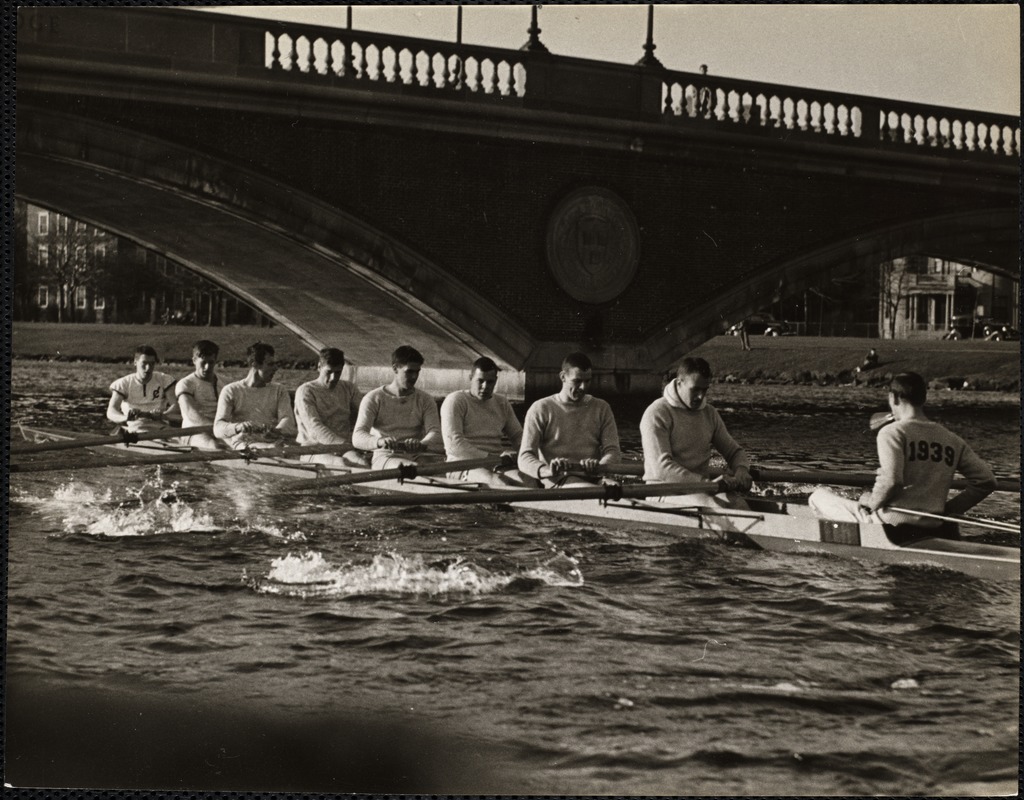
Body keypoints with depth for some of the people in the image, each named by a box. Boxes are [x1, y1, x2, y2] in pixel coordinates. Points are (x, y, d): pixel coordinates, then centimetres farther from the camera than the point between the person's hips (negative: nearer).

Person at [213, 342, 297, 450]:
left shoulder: (278, 390, 21)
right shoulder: (231, 391, 11)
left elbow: (288, 421, 4)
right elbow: (218, 429, -1)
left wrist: (276, 431, -23)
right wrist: (238, 427, -26)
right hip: (244, 443, -3)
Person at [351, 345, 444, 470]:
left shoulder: (425, 400, 15)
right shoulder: (373, 399, 5)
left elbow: (435, 433, -2)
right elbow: (357, 438, -8)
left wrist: (420, 444, -30)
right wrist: (380, 441, -33)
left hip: (418, 455, 4)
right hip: (386, 457, -3)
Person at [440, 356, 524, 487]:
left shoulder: (502, 402, 20)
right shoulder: (455, 401, 0)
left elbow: (518, 435, 25)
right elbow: (453, 443, -12)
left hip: (498, 465, 6)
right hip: (465, 465, -6)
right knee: (503, 485, -39)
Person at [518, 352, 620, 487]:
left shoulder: (601, 408, 18)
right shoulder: (541, 409, 7)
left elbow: (612, 451, 7)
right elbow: (525, 459, -1)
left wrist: (597, 467, -20)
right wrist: (548, 470, -26)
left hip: (593, 479, 4)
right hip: (556, 481, -4)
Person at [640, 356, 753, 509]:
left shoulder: (709, 413, 14)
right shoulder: (656, 414, -8)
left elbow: (733, 450, 21)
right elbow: (661, 467, -18)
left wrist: (742, 469, -6)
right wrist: (706, 482, -26)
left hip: (703, 489, 6)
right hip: (666, 491, -6)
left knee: (738, 504, -26)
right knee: (717, 508, -33)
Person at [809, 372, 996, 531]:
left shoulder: (892, 432, -9)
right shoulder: (953, 440, 8)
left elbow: (891, 480, -24)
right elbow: (986, 481, 6)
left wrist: (870, 503, -5)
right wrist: (949, 509, 12)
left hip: (891, 523, -7)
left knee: (818, 496, 11)